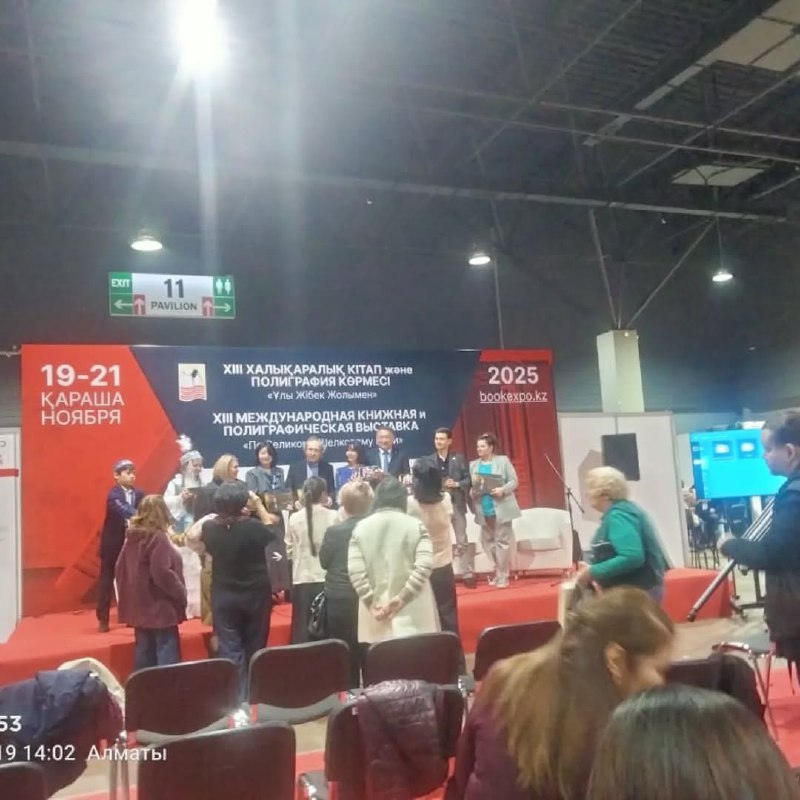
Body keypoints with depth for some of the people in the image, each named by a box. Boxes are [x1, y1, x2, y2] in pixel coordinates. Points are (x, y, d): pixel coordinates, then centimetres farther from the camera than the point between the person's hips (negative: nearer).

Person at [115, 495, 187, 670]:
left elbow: (121, 569, 14)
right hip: (160, 607, -8)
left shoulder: (131, 537, 8)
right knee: (167, 655, -4)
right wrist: (181, 593, -10)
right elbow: (162, 573, -22)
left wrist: (126, 595, 20)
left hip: (139, 607, 8)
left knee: (144, 653, 14)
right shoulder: (157, 538, -17)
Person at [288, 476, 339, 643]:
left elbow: (290, 550, 8)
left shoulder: (294, 518, -1)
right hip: (327, 579, -1)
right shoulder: (333, 516, -6)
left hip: (302, 579, 1)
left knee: (302, 630, 7)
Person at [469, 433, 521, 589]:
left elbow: (514, 481, -4)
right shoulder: (473, 465, 9)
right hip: (484, 510, 4)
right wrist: (471, 492, -14)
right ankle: (498, 572, 21)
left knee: (502, 541, -4)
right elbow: (470, 484, 7)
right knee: (488, 541, 7)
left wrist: (503, 490, -20)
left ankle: (503, 576, 3)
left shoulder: (503, 460, -1)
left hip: (501, 508, -4)